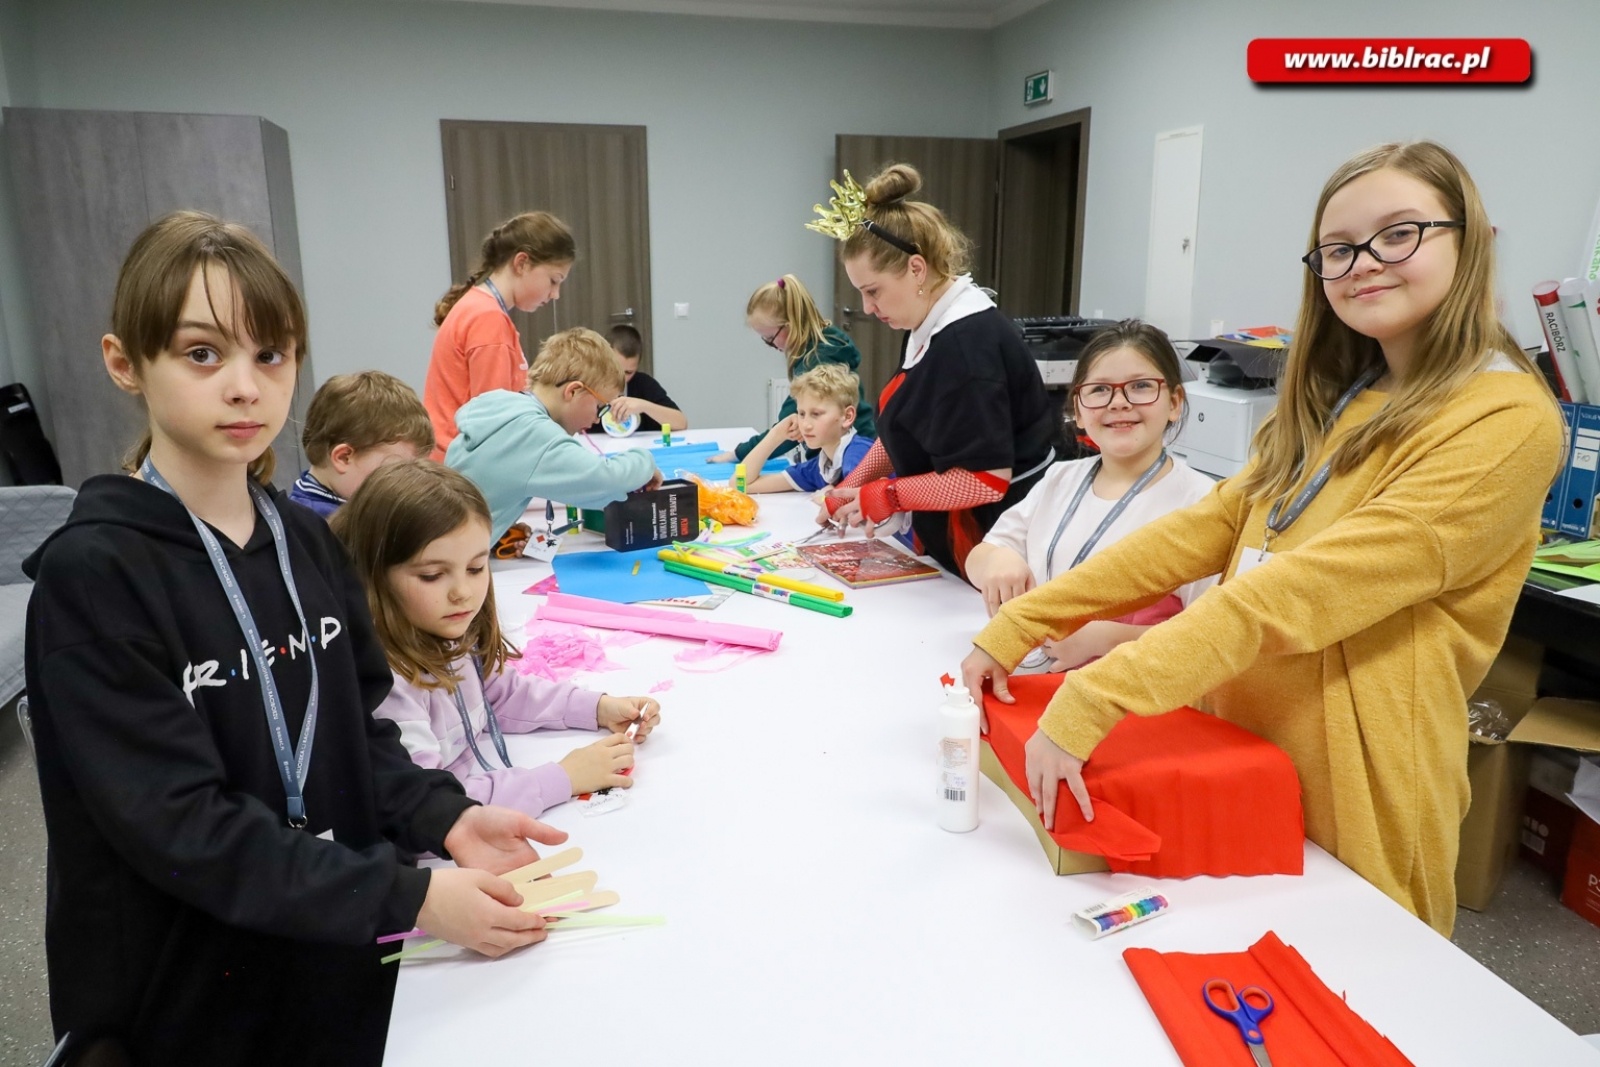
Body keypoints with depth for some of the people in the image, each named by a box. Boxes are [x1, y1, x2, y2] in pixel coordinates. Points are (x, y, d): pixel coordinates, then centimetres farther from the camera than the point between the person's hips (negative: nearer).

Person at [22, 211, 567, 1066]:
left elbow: (355, 727, 5)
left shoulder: (306, 539, 1)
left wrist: (444, 819, -13)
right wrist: (408, 899, -27)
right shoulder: (92, 575, -19)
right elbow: (178, 825, -23)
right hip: (183, 996, -5)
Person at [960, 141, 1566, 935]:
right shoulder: (1332, 403, 8)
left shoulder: (1505, 423, -16)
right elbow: (1201, 531, 0)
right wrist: (1013, 629, -8)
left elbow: (1299, 592, -26)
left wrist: (1090, 701, -31)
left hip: (1349, 810, -6)